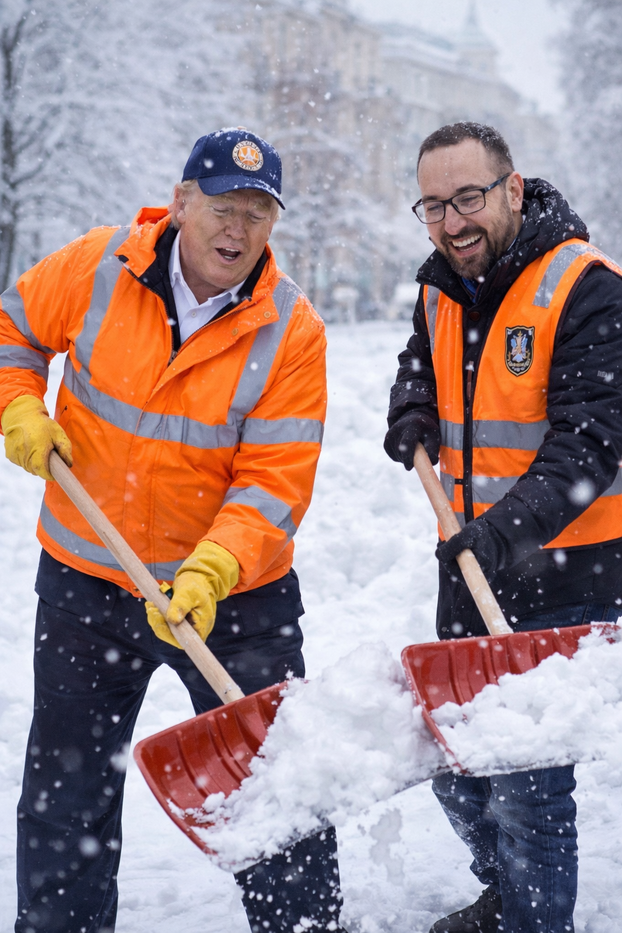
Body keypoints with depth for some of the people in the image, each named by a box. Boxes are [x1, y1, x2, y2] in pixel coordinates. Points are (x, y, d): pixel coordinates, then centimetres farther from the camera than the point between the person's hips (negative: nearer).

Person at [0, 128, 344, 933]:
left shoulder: (291, 329, -14)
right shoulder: (96, 268, -9)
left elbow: (275, 480, -17)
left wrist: (209, 573, -29)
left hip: (235, 594, -2)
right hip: (85, 578, 2)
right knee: (66, 786, 16)